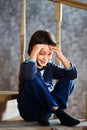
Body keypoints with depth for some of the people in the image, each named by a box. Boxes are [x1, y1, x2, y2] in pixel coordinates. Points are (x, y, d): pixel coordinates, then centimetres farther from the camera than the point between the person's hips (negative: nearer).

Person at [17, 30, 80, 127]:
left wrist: (60, 56, -14)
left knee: (68, 79, -5)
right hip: (29, 111, -5)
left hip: (47, 107, 6)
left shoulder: (50, 66, 3)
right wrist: (34, 54, -31)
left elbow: (73, 74, -7)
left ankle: (45, 114, -19)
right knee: (32, 79, -31)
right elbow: (28, 76, -40)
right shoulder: (27, 65, -13)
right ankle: (58, 112, -27)